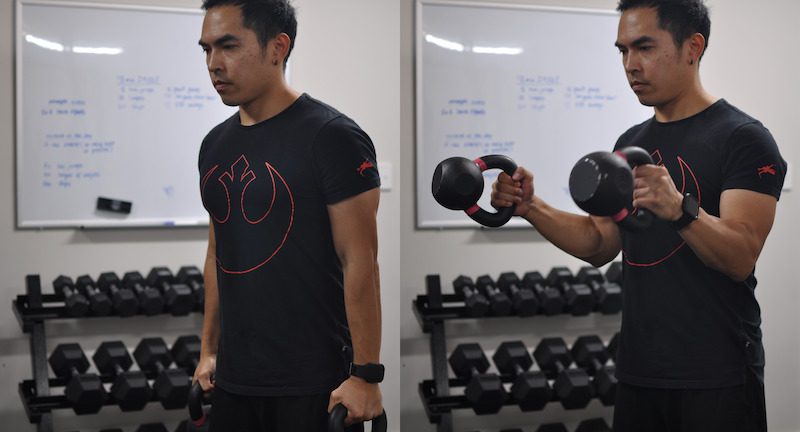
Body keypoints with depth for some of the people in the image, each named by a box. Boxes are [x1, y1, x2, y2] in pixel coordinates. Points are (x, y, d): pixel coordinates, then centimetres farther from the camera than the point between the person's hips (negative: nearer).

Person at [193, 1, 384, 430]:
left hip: (312, 385, -7)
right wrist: (208, 351, 17)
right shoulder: (216, 145, 11)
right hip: (234, 381, 7)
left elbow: (360, 262, -14)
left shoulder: (330, 137, -12)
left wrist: (366, 375, -16)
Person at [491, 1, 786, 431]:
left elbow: (740, 258, -21)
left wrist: (680, 209, -39)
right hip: (638, 374, 7)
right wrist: (531, 207, 2)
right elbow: (601, 245, 15)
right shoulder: (632, 143, 13)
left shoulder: (743, 139, -11)